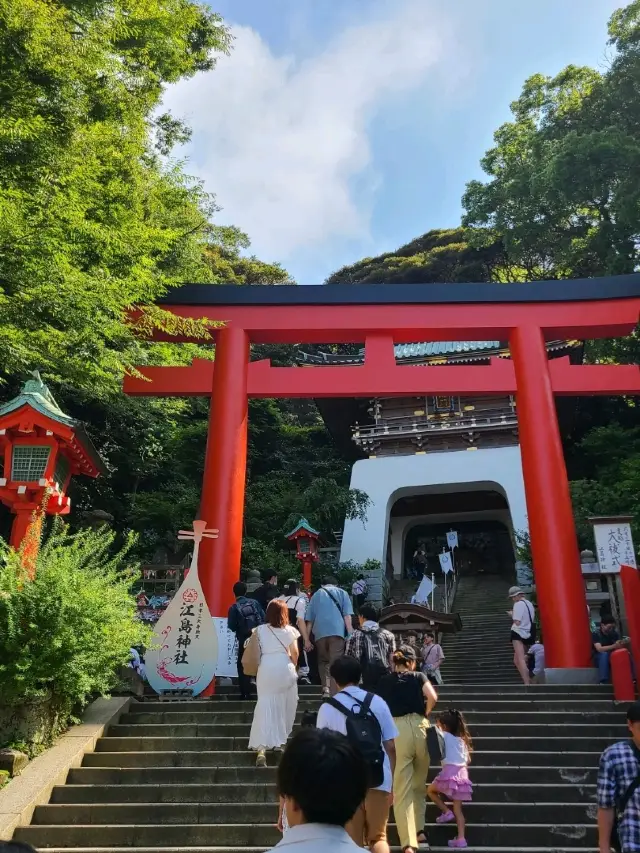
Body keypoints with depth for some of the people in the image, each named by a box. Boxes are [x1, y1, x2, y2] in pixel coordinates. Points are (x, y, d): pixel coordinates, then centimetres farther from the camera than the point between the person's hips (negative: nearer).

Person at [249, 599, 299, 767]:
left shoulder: (260, 630, 4)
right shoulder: (289, 630, 0)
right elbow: (294, 654, 3)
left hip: (266, 670, 1)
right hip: (284, 669, -1)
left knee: (265, 708, -2)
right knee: (284, 707, 18)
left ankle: (261, 748, -13)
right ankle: (279, 740, 28)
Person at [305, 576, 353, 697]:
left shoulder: (316, 594, 23)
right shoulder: (341, 592, 18)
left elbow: (310, 619, 19)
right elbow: (347, 615, 5)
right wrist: (350, 635, 3)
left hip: (320, 632, 2)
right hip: (337, 631, -2)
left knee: (323, 661, 19)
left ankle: (325, 688, 4)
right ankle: (334, 694, -12)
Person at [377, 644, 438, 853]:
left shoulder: (383, 682, 13)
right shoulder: (419, 677, 9)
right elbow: (432, 697, -6)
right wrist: (424, 714, 10)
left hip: (395, 731, -1)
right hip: (419, 728, 1)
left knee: (402, 789, 2)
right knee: (418, 785, 22)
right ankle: (419, 830, 27)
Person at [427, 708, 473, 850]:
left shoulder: (445, 736, 2)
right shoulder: (461, 740, 20)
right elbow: (468, 759, 22)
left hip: (450, 771, -6)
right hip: (462, 773, 6)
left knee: (430, 790, 17)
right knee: (458, 809, 9)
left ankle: (446, 812, 5)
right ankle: (461, 838, 1)